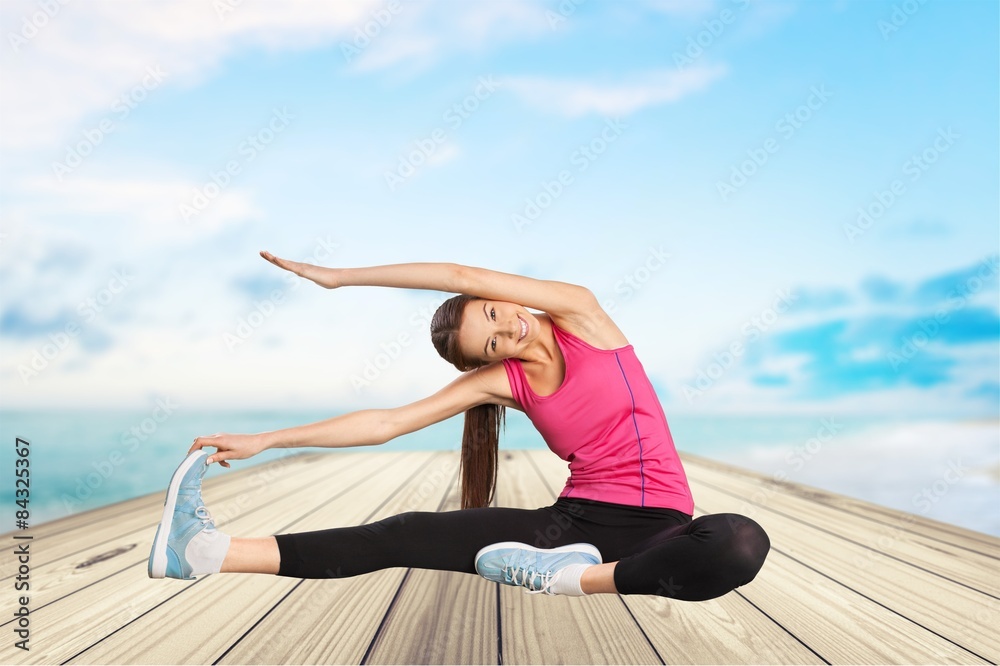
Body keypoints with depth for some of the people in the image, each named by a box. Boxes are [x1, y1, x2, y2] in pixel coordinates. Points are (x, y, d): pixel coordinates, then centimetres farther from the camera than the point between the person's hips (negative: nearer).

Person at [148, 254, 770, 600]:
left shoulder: (581, 315, -6)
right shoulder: (503, 380, 3)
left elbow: (459, 277, -15)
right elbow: (386, 422, 1)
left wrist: (339, 276, -7)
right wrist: (265, 440, -1)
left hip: (659, 526, -2)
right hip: (575, 519, 2)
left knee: (740, 544, -38)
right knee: (411, 533, -16)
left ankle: (572, 578, -30)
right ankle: (216, 552, -18)